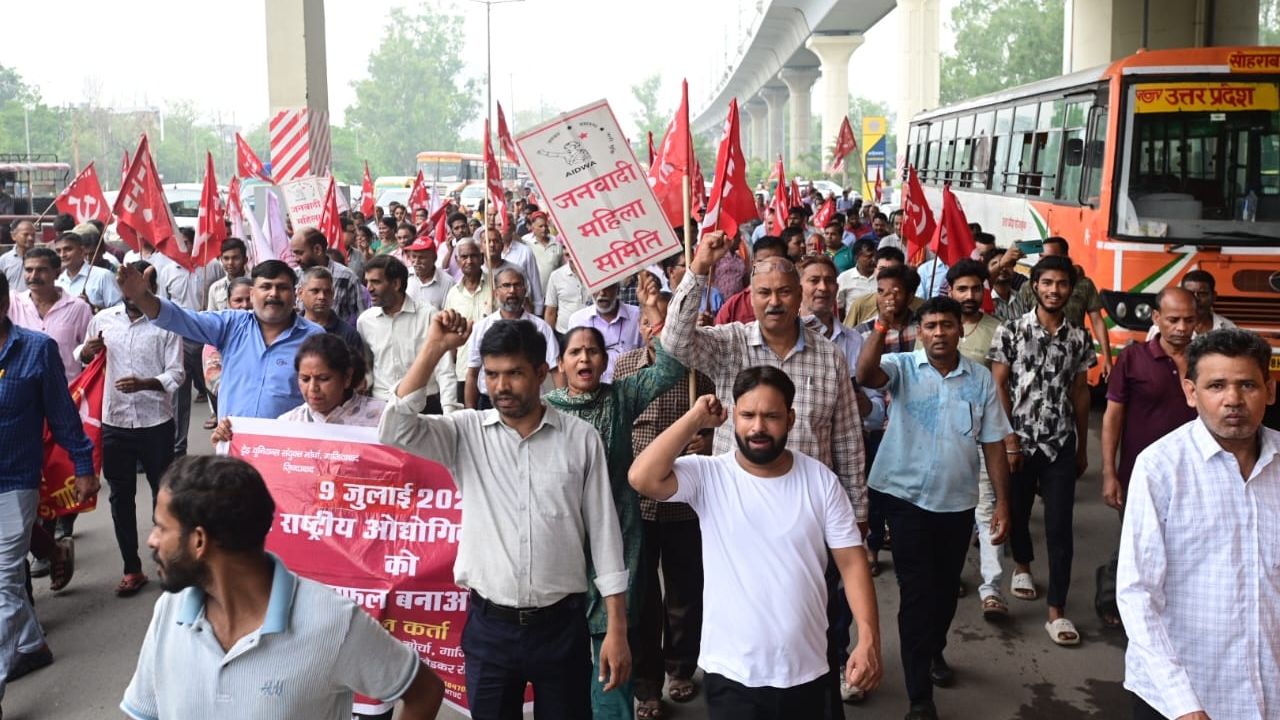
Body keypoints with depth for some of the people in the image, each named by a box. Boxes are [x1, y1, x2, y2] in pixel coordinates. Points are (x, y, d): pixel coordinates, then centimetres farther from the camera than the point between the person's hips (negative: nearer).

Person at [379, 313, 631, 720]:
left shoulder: (581, 438, -4)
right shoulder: (466, 432, 0)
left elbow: (603, 532, -1)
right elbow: (394, 430, -15)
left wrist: (616, 628, -3)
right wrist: (434, 348, -15)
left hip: (562, 625, -1)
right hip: (488, 626, 1)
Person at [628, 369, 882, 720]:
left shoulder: (820, 479, -3)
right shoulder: (708, 475, -8)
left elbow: (851, 562, -2)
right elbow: (642, 478, -25)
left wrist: (868, 638, -12)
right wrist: (695, 418, -17)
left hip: (807, 670, 2)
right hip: (732, 673, -2)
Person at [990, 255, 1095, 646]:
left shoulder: (1079, 338, 4)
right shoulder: (1010, 331, -4)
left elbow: (1080, 392, 11)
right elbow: (998, 386, -5)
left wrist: (1083, 447, 13)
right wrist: (1009, 439, -11)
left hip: (1061, 445, 1)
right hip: (1020, 442, -1)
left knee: (1060, 528, -3)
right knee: (1017, 512, 16)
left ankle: (1056, 612, 1)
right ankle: (1022, 565, 46)